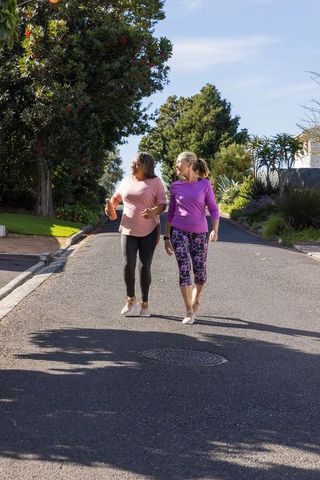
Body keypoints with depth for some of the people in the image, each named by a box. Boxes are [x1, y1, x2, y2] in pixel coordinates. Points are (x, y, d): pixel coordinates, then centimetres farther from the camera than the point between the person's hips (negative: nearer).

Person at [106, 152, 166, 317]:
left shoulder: (155, 182, -4)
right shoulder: (127, 181, 8)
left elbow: (162, 204, -8)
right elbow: (116, 197, 22)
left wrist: (153, 211, -29)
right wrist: (110, 207, 1)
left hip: (149, 231, -3)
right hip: (129, 230, 3)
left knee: (144, 267, -1)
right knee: (128, 265, -10)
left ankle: (145, 303, 15)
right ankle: (131, 299, 11)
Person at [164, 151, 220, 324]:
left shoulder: (205, 184, -1)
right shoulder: (175, 186, 5)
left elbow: (213, 209, -1)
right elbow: (171, 212, 11)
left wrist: (215, 230, -16)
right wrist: (167, 237, 9)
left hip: (199, 233, 0)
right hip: (179, 232, 1)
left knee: (200, 272, 3)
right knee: (184, 269, -9)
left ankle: (196, 298, 35)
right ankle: (189, 312, -3)